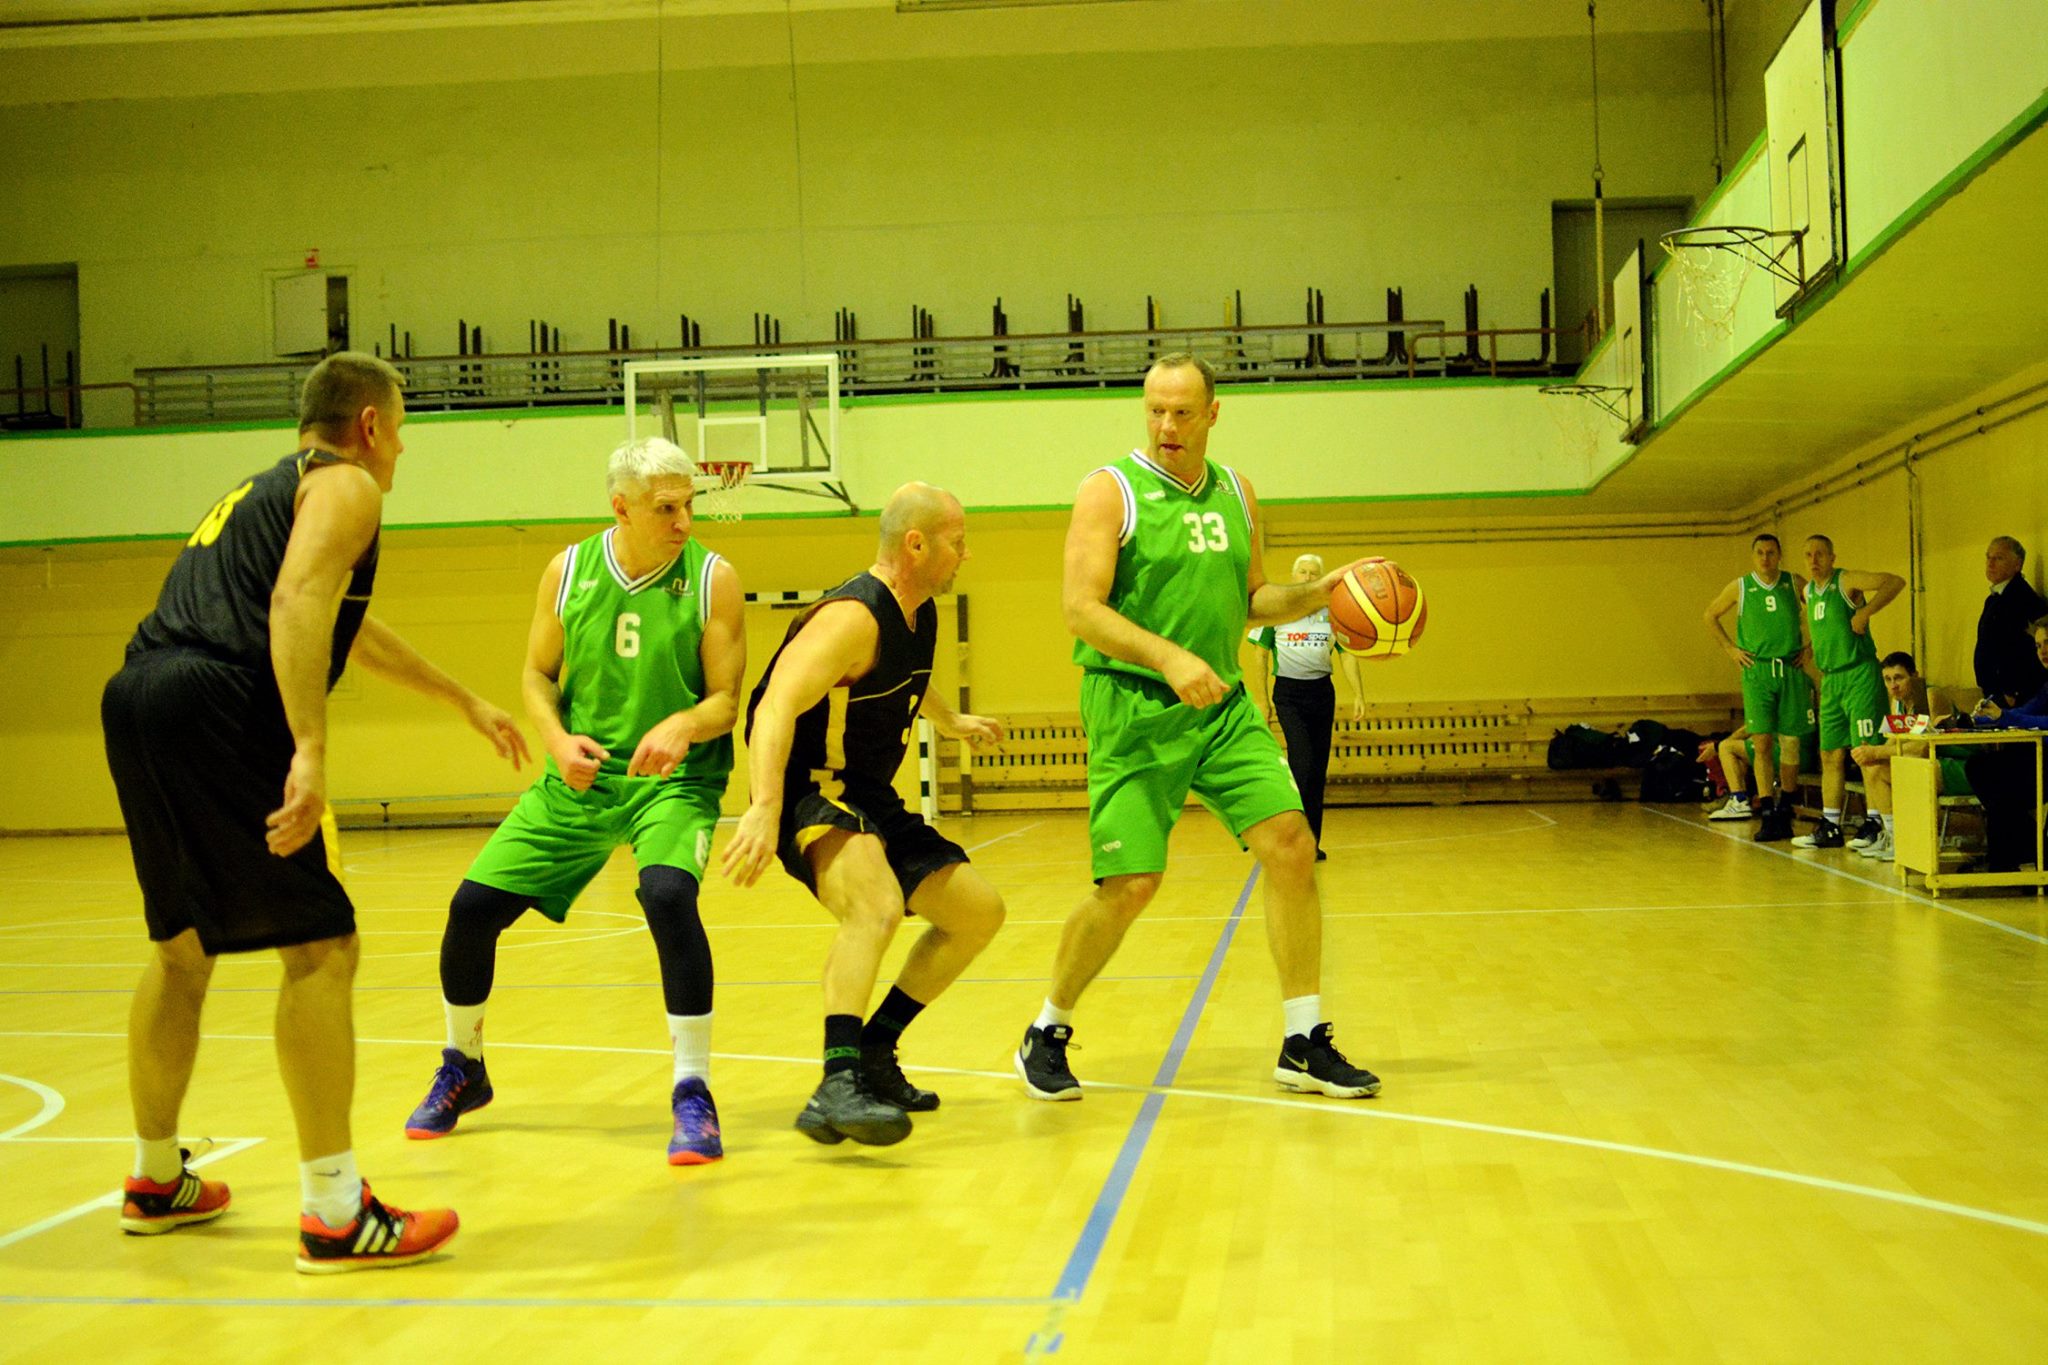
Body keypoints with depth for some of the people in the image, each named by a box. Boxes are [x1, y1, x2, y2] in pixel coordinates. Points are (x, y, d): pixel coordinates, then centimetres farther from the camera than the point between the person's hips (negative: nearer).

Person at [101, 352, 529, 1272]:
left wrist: (466, 702, 53)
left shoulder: (265, 490, 33)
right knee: (320, 947, -6)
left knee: (182, 946, 22)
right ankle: (335, 1215, -7)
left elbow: (352, 631, 45)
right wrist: (311, 753, -24)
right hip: (217, 710, -10)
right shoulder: (345, 485, 5)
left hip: (135, 701, 10)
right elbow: (298, 603, -16)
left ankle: (157, 1180, 35)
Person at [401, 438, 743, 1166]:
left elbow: (726, 698, -10)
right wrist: (558, 740, -12)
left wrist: (681, 726, -31)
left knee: (668, 895, -32)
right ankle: (462, 1070, 27)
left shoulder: (712, 578, -10)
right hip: (582, 779, 4)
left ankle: (692, 1094, -17)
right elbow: (537, 674, 7)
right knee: (473, 905, -1)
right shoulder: (568, 571, -1)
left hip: (675, 780, -4)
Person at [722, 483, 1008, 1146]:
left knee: (980, 913, 14)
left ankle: (872, 1055, 21)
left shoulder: (920, 615, 9)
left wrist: (953, 721, 50)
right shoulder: (853, 618, -22)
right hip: (810, 793, -10)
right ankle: (838, 1086, -45)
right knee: (876, 905, -37)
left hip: (870, 798, 10)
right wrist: (764, 811, -48)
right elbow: (777, 707, -35)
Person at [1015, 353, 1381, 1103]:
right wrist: (1168, 658, -26)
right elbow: (1083, 609, -14)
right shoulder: (1110, 491, -6)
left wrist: (1318, 591, 3)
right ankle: (1046, 1034, 15)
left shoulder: (1235, 492, 12)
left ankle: (1305, 1043, 5)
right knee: (1130, 885, -8)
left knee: (1291, 844, -7)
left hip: (1222, 703, 5)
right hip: (1133, 709, -5)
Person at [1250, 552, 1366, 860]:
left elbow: (1346, 653, 6)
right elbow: (1262, 655, 5)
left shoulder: (1332, 611, 7)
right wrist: (1263, 699, 2)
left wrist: (1358, 694, -4)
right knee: (1302, 762, -17)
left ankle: (1312, 843, 13)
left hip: (1321, 690, 3)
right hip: (1287, 692, -3)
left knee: (1318, 770, 5)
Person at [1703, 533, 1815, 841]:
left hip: (1792, 671, 1)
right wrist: (1731, 649, 8)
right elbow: (1711, 615, 16)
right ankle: (1768, 816, -9)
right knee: (1762, 743, -9)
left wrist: (1811, 646, 7)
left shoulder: (1795, 584, 4)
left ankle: (1784, 810, 18)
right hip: (1757, 671, -1)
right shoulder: (1740, 588, 3)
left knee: (1790, 742, 4)